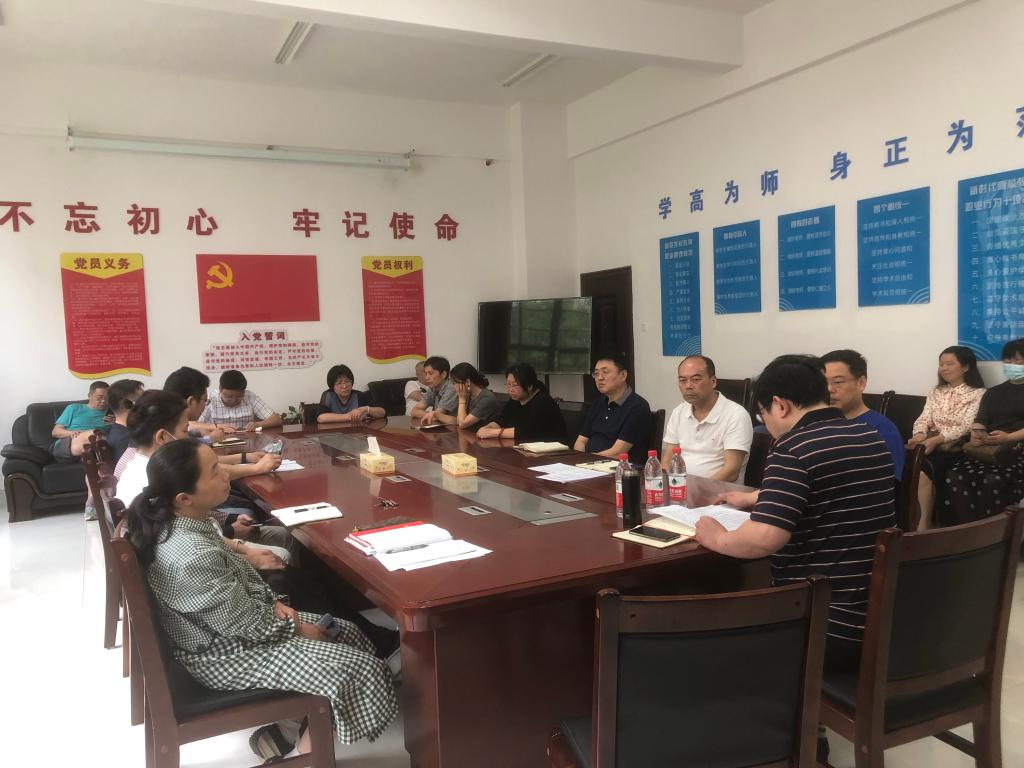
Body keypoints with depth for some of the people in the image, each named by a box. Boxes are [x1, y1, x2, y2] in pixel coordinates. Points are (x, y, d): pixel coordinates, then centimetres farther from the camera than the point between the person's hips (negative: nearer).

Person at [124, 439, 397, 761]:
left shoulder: (173, 521, -6)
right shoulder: (193, 557, -35)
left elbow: (236, 574, 9)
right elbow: (247, 625, -24)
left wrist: (274, 602, -2)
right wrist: (293, 626, -7)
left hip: (225, 628, 9)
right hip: (226, 655, -9)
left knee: (348, 633, 11)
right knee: (364, 668, -8)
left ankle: (285, 721, 19)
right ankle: (307, 748, 12)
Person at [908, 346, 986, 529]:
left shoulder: (978, 393, 3)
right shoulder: (935, 391, 20)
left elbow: (966, 426, -10)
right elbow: (924, 419, 9)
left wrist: (936, 439, -22)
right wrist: (919, 435, -14)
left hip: (956, 450, -4)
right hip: (931, 446, 4)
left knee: (924, 469, -32)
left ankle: (924, 523, -18)